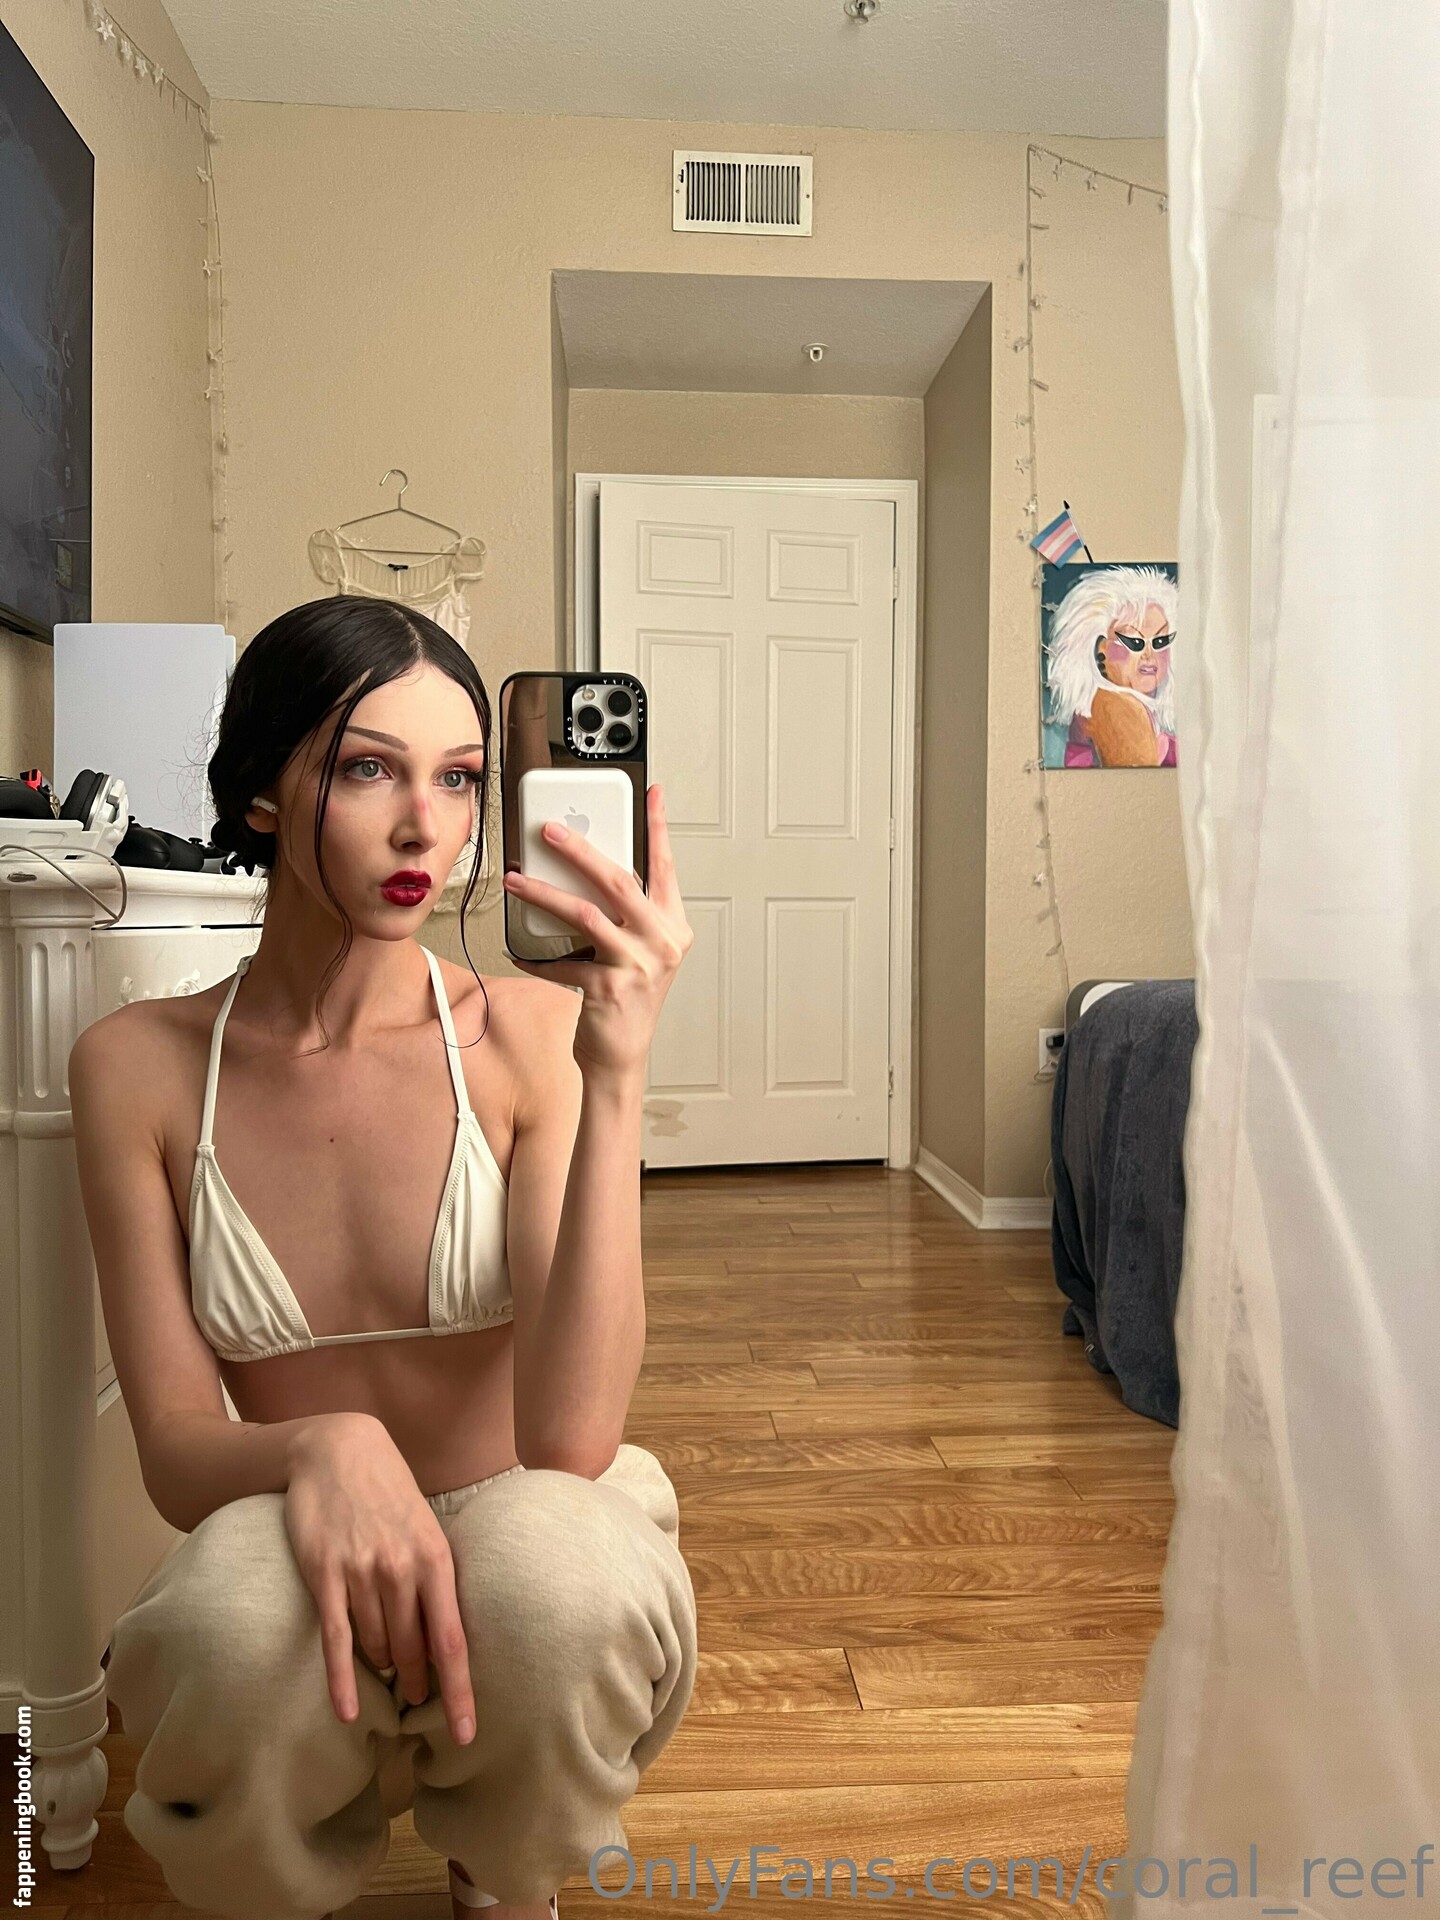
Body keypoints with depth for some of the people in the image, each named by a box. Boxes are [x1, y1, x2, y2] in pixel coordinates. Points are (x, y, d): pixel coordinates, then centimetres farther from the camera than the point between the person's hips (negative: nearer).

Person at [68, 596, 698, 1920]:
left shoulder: (528, 1033, -14)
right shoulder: (139, 1066, -7)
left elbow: (569, 1440, -22)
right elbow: (176, 1456, -7)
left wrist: (616, 1078, -31)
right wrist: (318, 1449, -30)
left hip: (529, 1565, 0)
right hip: (306, 1564, 1)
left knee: (557, 1563, -34)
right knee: (235, 1608, -33)